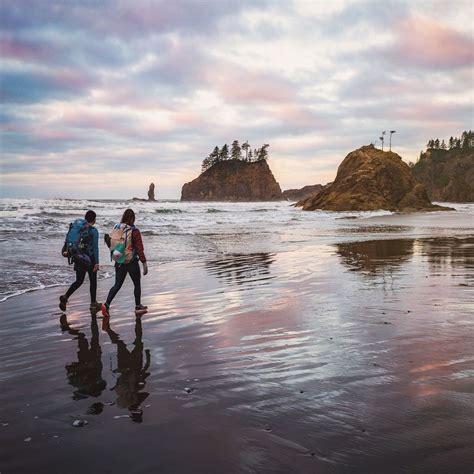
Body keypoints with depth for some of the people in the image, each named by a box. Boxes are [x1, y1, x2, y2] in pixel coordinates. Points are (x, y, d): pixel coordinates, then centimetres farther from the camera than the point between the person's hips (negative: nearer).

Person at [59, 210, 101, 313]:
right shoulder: (94, 231, -12)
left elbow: (68, 238, 3)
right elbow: (95, 247, -14)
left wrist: (65, 250, 4)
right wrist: (96, 262, -12)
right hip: (90, 259, -5)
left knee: (79, 281, 15)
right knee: (93, 281, 10)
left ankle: (65, 297, -2)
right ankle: (93, 304, 17)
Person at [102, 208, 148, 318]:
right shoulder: (135, 231, -14)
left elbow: (111, 245, 7)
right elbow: (139, 249, -15)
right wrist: (144, 263, -12)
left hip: (119, 262, 4)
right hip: (132, 262, -4)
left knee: (117, 285, 9)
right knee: (137, 284, 13)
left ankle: (107, 304, -7)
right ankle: (138, 307, 21)